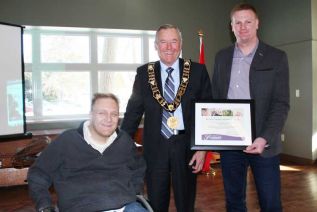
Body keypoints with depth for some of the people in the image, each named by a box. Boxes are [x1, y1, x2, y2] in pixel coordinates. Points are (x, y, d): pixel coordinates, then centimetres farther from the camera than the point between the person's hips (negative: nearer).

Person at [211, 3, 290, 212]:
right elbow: (214, 97, 10)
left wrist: (265, 138, -19)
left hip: (263, 142, -2)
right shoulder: (222, 57, 9)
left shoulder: (276, 57, -1)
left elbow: (281, 104, -6)